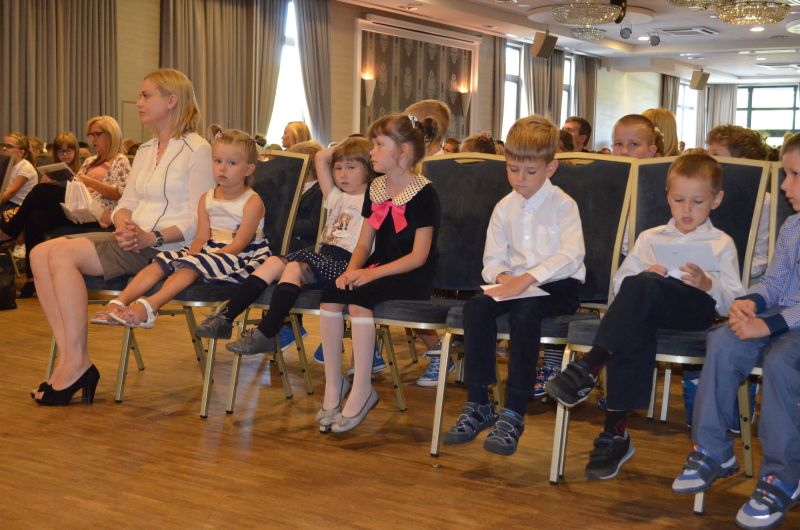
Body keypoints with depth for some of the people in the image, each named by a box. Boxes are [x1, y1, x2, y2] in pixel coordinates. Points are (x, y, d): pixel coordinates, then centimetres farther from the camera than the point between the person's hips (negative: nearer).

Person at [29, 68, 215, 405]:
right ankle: (67, 358, -20)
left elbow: (199, 219, -10)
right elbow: (126, 202, 19)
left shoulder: (197, 149, -3)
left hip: (166, 248, -8)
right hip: (133, 241, 8)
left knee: (63, 253, -24)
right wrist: (123, 222, -5)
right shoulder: (145, 151, 24)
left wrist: (153, 237, -23)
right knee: (41, 253, -13)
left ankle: (77, 362, -19)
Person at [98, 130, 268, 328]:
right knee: (160, 262, -14)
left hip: (242, 258, -7)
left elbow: (238, 244, -15)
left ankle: (149, 306, -45)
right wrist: (193, 253, -20)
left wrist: (199, 259, -24)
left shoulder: (252, 202, -7)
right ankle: (119, 304, -26)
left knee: (192, 266, -32)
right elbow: (201, 238, 5)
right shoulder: (206, 199, 13)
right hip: (210, 250, 7)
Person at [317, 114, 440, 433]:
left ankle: (362, 392, -24)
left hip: (413, 276, -7)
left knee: (359, 299, -32)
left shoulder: (424, 194, -10)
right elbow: (365, 242, 13)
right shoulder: (375, 190, 13)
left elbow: (419, 256, -15)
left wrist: (372, 274, -22)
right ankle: (332, 388, -15)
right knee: (330, 295, -21)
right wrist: (351, 270, -9)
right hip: (378, 268, 7)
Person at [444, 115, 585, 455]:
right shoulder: (504, 208, 13)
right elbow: (492, 260, 12)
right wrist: (503, 276, -13)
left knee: (524, 311, -36)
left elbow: (571, 256, -19)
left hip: (558, 285, -5)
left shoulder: (563, 205, -4)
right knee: (475, 307, -24)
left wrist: (526, 278, -29)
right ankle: (477, 404, -18)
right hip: (516, 283, 5)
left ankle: (513, 414, -30)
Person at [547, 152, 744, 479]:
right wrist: (645, 277, -4)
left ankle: (589, 368, -38)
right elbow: (619, 284, 18)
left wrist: (707, 284, -12)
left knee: (642, 285, -35)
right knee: (634, 330, -36)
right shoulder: (650, 238, 26)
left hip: (697, 311, -3)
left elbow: (731, 304, 8)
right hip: (648, 310, 3)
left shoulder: (721, 244, 17)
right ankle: (615, 433, -33)